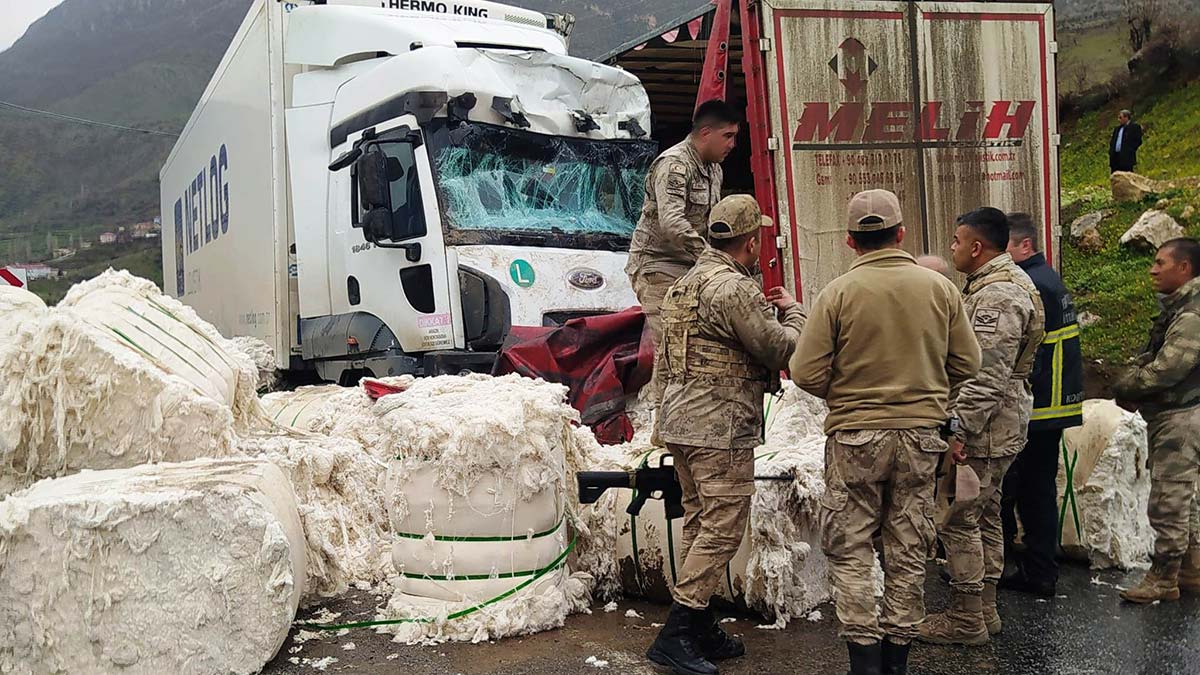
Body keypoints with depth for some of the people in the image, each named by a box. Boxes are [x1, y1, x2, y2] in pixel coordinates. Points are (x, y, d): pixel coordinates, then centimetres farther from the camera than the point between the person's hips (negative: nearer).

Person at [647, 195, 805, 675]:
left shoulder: (688, 283, 15)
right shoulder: (733, 289, -16)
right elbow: (783, 349, -13)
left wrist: (761, 310, 23)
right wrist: (792, 311, 6)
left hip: (681, 420, 10)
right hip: (721, 426, -10)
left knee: (700, 524, 14)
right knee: (723, 528, -5)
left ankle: (701, 629, 21)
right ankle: (675, 635, -4)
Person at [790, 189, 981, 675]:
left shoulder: (838, 293, -11)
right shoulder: (940, 288, -1)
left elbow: (807, 374, -11)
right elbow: (966, 364, 4)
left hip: (855, 435, -3)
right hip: (921, 436, 3)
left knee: (850, 550, 9)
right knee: (908, 552, 13)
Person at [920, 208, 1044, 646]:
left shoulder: (999, 296, -19)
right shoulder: (994, 285, 16)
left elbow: (988, 374, -25)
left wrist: (959, 428, -24)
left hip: (983, 428, -11)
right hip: (995, 428, 11)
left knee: (958, 519, -5)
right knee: (984, 516, 16)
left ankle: (966, 620, 4)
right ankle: (984, 609, 26)